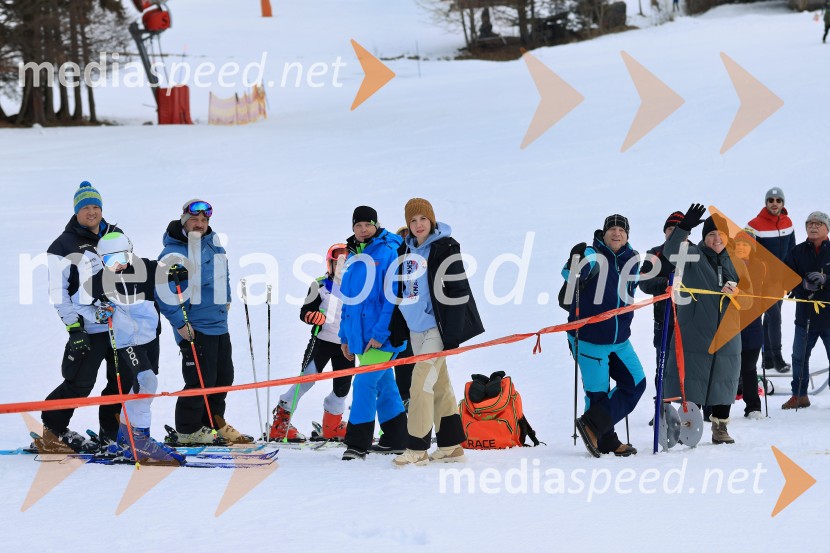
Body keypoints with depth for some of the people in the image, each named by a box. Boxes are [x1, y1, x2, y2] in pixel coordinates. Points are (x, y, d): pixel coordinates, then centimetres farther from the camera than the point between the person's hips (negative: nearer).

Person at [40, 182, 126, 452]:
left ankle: (111, 430, 20)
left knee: (123, 380, 7)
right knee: (80, 384, -8)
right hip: (89, 329, -5)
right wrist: (74, 328, -14)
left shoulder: (116, 236, 12)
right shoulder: (64, 246, -5)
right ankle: (53, 427, 10)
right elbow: (59, 292, -7)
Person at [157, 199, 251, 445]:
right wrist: (179, 323, -19)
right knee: (201, 381, -7)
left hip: (219, 325, 8)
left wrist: (225, 298, 20)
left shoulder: (213, 244, 9)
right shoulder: (174, 253, -15)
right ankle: (188, 430, 6)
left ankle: (214, 421, 32)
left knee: (223, 377, 17)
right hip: (195, 329, -8)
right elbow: (164, 291, -18)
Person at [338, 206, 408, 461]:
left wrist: (380, 333, -19)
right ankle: (396, 439, 22)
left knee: (364, 382, -14)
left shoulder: (389, 253, -10)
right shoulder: (353, 258, 14)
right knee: (384, 385, 14)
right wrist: (345, 336, 18)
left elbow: (394, 297, -15)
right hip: (361, 335, 8)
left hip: (383, 335, -8)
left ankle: (358, 442, -12)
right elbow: (348, 299, 21)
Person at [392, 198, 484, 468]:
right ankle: (451, 445, 17)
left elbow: (457, 292, -13)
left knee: (421, 382, -14)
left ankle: (417, 449, -14)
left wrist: (452, 335, -18)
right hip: (415, 328, 7)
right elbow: (401, 289, 20)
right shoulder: (406, 250, 11)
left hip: (437, 327, -7)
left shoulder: (446, 248, -10)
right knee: (439, 384, 12)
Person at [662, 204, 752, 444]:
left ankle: (720, 427, 18)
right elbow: (671, 252, -22)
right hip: (694, 332, -4)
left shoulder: (735, 264, 12)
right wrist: (685, 227, -36)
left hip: (726, 335, 4)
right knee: (691, 379, -5)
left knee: (723, 381, 8)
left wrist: (735, 292, -12)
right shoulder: (693, 257, 0)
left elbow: (748, 300, 11)